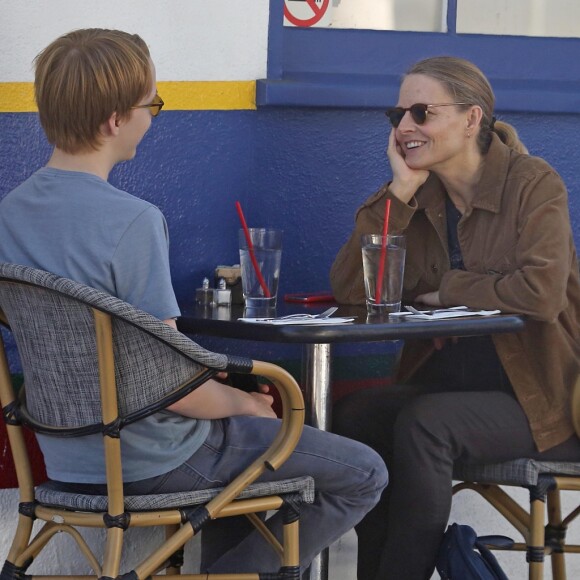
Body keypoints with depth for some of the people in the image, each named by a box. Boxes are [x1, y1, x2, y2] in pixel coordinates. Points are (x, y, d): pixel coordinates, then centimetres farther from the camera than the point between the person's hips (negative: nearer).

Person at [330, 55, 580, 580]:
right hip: (447, 385, 5)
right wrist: (399, 190, -10)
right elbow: (349, 290, -7)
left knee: (425, 423, -30)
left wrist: (449, 290, -11)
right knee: (355, 415, -21)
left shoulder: (533, 183, -7)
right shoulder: (415, 197, 7)